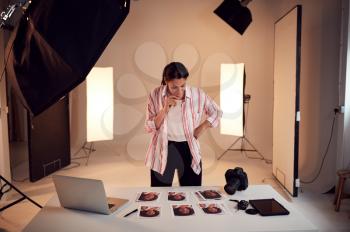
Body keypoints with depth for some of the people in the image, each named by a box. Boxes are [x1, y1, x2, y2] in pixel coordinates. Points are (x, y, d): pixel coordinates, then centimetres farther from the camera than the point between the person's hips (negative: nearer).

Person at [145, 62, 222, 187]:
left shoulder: (197, 94, -9)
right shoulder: (156, 95, -10)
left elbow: (217, 112, 7)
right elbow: (149, 127, -9)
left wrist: (202, 127, -6)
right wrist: (165, 109, -22)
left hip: (188, 148, 1)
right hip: (163, 150, 0)